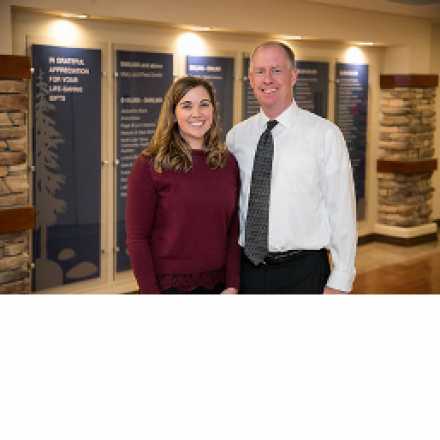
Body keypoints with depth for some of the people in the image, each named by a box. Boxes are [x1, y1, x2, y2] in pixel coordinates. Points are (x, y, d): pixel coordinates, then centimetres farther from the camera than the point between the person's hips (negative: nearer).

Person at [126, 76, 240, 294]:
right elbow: (137, 238, -9)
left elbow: (233, 230, 3)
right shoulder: (149, 165, -9)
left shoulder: (228, 162, 2)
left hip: (216, 284, 3)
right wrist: (150, 292, -14)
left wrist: (232, 285, -5)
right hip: (168, 285, -3)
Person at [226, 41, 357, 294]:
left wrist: (338, 284, -10)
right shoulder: (235, 137, 5)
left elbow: (342, 211, -8)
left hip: (303, 273, -3)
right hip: (247, 270, 3)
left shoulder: (325, 134, -7)